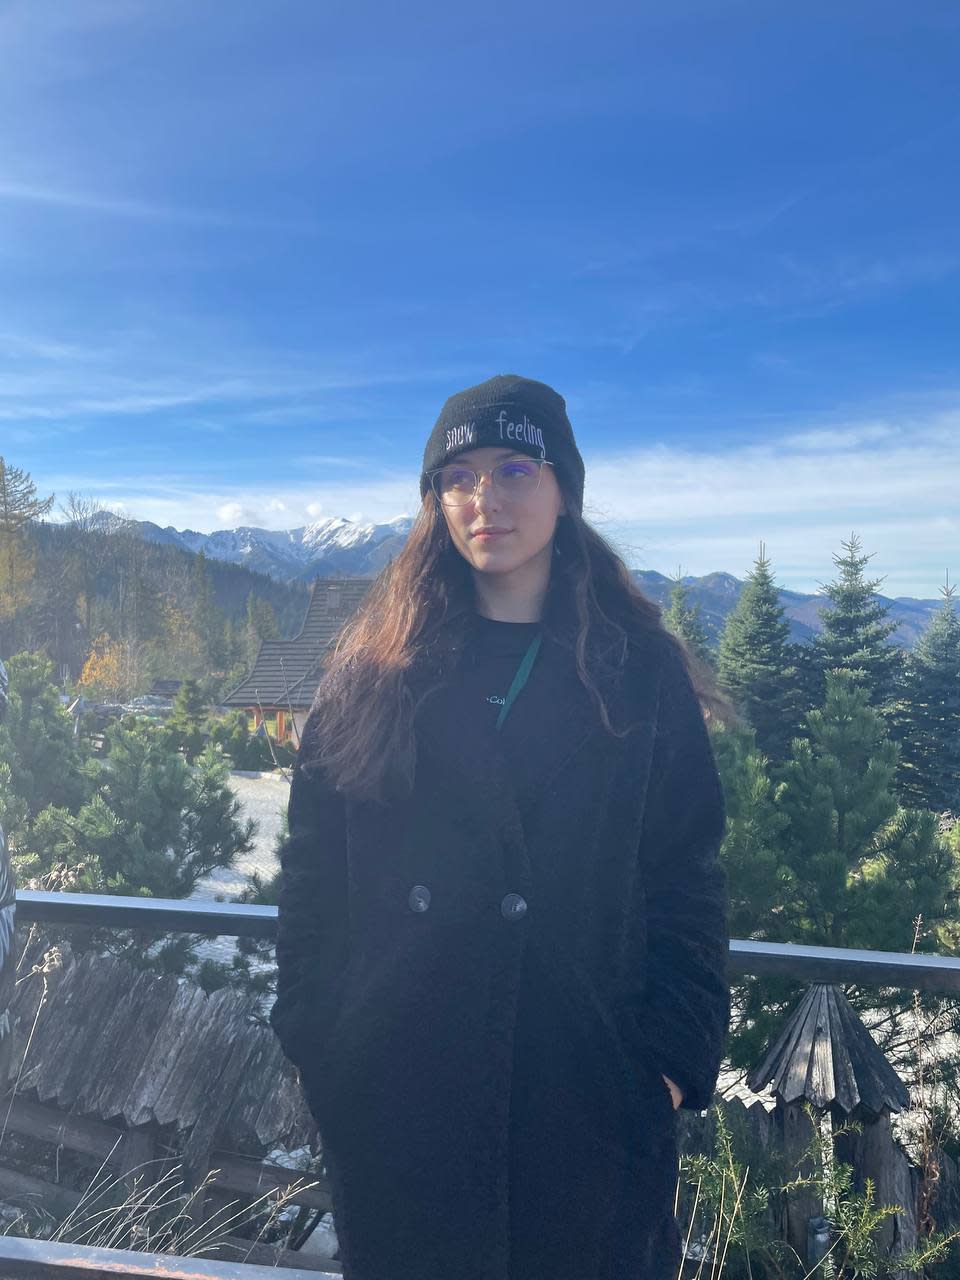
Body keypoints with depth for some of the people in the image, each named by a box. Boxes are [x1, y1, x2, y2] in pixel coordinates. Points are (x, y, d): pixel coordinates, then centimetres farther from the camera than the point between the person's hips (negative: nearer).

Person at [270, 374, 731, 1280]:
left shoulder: (642, 673, -2)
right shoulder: (372, 671, -2)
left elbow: (685, 885, -1)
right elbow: (313, 869, 0)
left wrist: (676, 1057, -4)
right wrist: (309, 1035, -1)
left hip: (588, 1085, 0)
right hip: (390, 1085, 1)